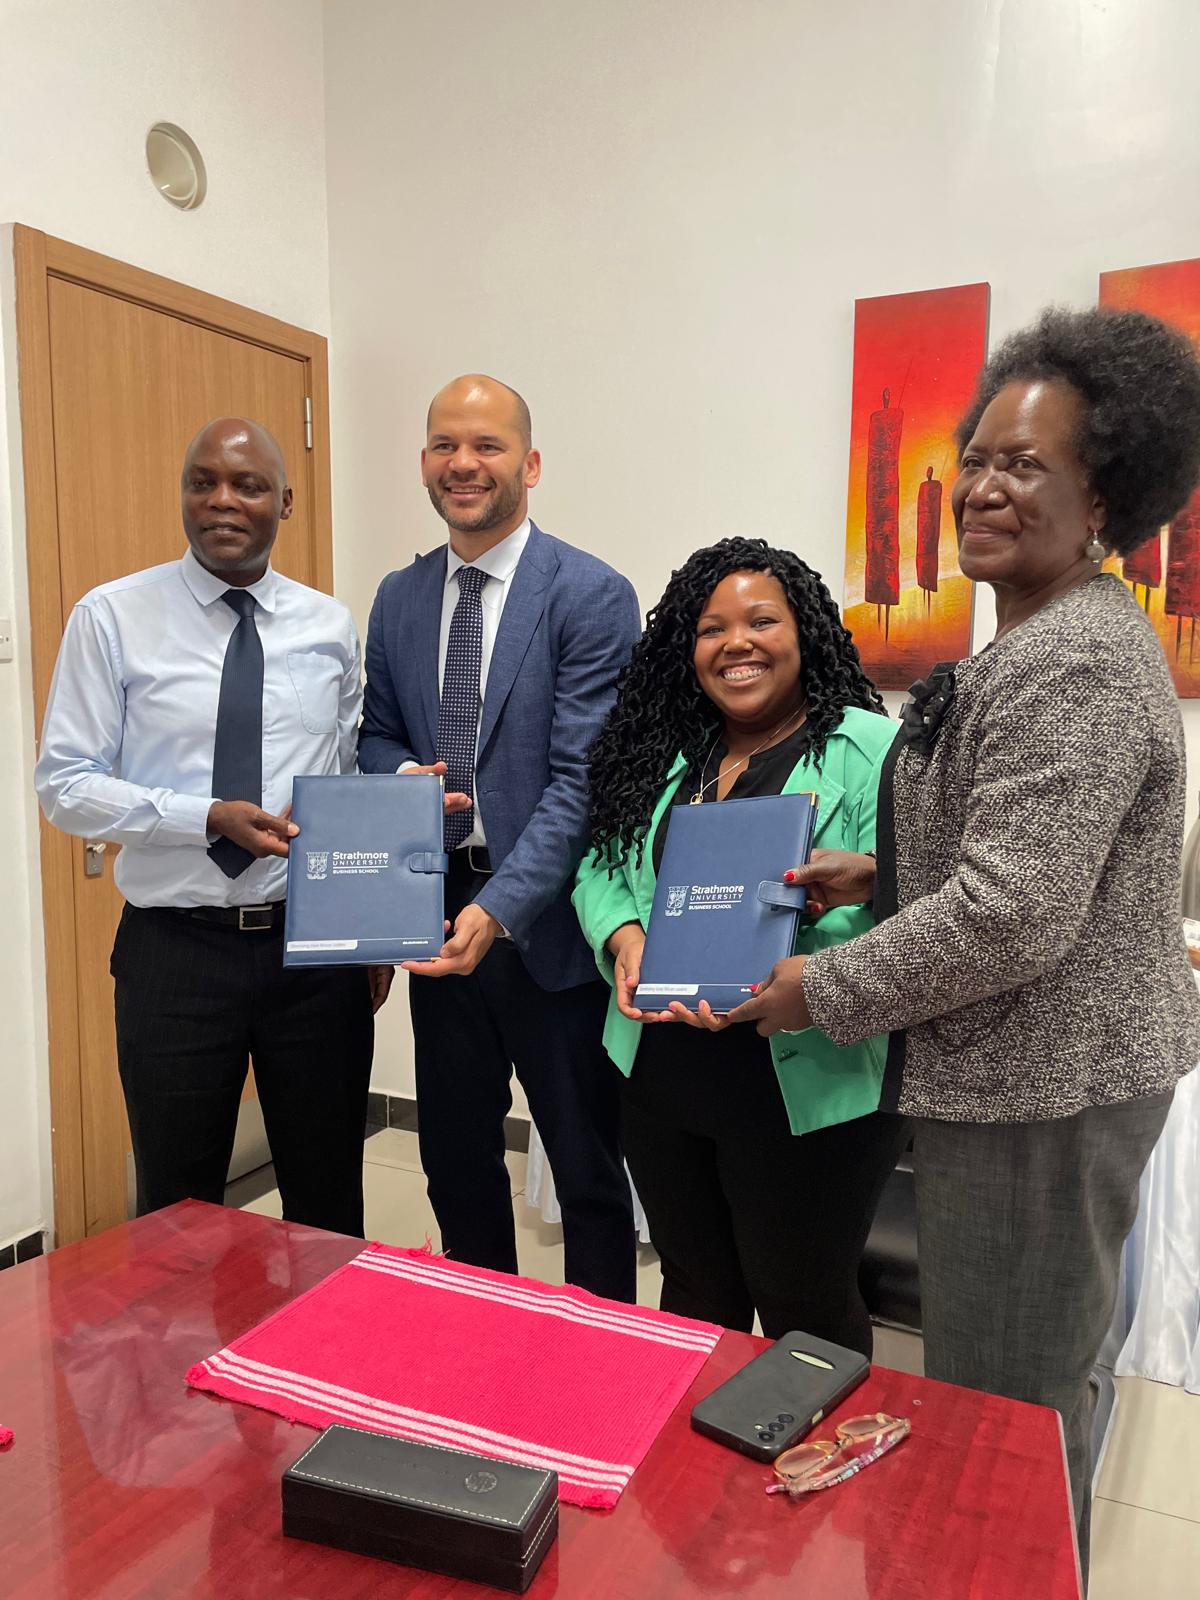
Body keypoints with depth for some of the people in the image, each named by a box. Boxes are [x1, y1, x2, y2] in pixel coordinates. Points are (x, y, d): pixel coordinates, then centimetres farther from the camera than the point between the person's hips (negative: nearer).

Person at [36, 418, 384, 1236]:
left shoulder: (331, 626, 5)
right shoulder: (113, 616, -3)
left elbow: (357, 788, 10)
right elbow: (65, 785, -5)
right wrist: (209, 818, -19)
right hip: (176, 949, -2)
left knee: (330, 1198, 16)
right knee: (178, 1207, 14)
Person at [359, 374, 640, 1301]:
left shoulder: (592, 595, -9)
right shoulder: (398, 598, 10)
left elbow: (582, 777, -16)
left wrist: (500, 909, -25)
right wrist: (401, 776, -6)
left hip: (548, 921, -5)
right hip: (438, 911, 6)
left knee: (587, 1168, 10)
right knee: (455, 1155, 18)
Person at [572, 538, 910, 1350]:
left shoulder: (868, 751, -11)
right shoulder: (661, 752, 8)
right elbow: (602, 869, 9)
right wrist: (625, 938, -13)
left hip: (806, 1090, -5)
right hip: (662, 1076, 6)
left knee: (805, 1306, 14)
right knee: (694, 1289, 24)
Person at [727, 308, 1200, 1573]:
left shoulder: (1072, 664, -21)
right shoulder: (1049, 641, 12)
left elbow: (1012, 916, -26)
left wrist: (822, 990, -14)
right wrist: (879, 872, 7)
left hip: (1040, 1089, -10)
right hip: (1038, 1075, 10)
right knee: (1036, 1388, 24)